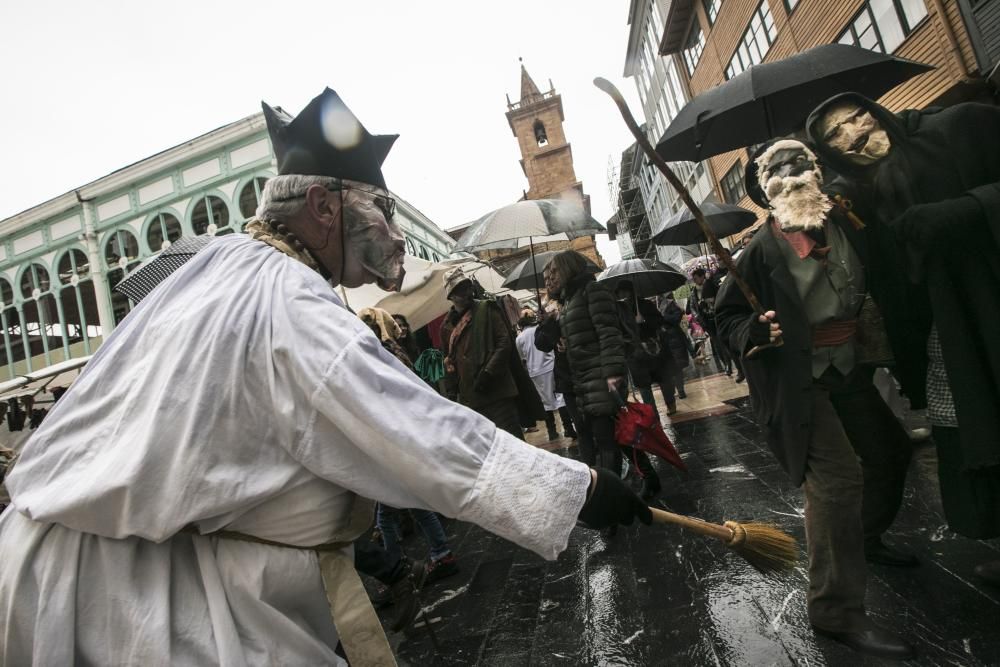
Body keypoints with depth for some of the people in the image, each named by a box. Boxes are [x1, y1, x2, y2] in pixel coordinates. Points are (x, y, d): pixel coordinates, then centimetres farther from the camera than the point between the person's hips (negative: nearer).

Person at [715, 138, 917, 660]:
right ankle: (837, 611, -3)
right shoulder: (762, 251, -16)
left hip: (847, 367, 8)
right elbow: (726, 316, -12)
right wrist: (754, 331, -30)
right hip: (796, 378, -8)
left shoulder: (846, 225, 1)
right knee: (837, 478, -16)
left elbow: (872, 281, 19)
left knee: (890, 450, 22)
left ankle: (867, 537, 48)